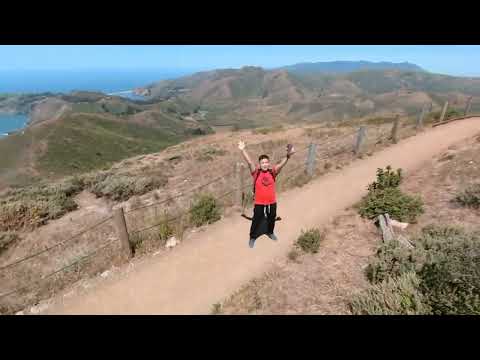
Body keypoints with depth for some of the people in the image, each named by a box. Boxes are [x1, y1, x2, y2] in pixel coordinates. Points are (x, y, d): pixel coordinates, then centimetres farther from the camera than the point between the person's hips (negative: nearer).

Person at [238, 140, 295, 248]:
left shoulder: (273, 172, -9)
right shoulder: (256, 172, -12)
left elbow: (281, 164, -23)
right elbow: (249, 162, -25)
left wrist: (288, 155, -41)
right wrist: (243, 150, -39)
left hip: (272, 201, 3)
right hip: (259, 202, -2)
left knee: (272, 218, 23)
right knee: (256, 219, 10)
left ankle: (270, 232, 52)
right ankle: (252, 237, 33)